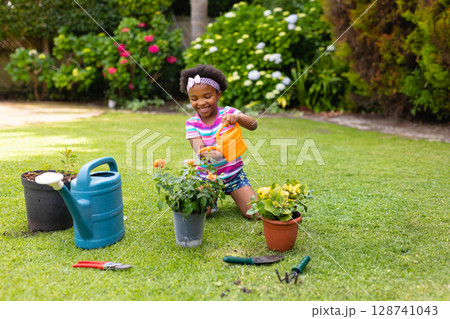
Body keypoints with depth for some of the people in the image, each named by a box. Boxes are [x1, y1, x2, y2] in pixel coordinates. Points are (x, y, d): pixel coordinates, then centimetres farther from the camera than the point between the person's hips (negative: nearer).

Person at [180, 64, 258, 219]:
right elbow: (198, 149, -20)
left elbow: (253, 125, -23)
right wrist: (210, 154, -44)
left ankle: (235, 196, 21)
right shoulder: (192, 123, -5)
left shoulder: (228, 113, -8)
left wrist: (237, 117, -45)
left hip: (234, 174, 0)